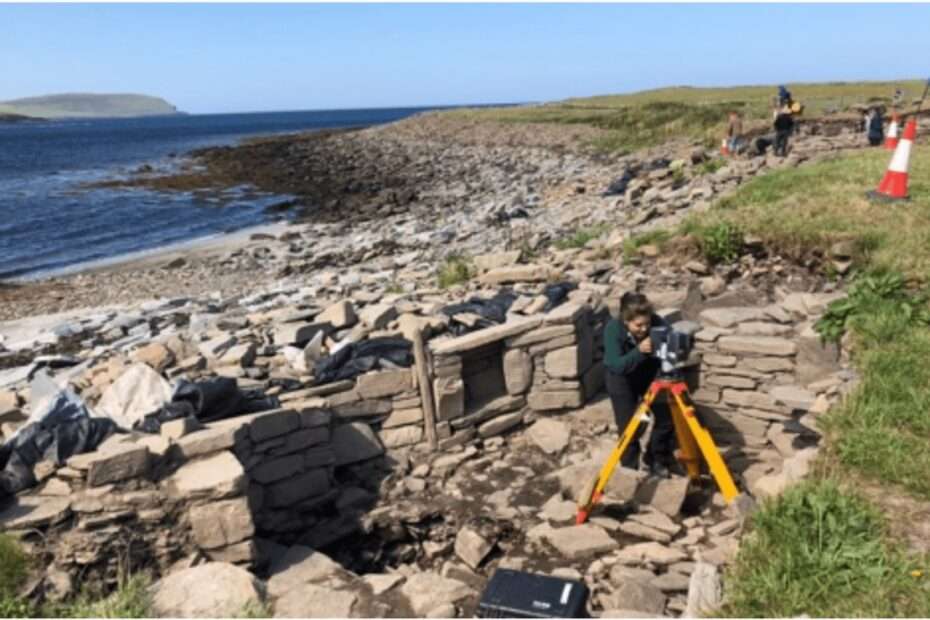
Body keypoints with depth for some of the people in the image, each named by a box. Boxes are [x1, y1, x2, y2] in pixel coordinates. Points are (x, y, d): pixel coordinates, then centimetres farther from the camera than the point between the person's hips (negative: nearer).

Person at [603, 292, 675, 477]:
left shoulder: (657, 323, -27)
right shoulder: (613, 329, -32)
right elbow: (616, 366, -38)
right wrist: (639, 351, -51)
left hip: (650, 375, 3)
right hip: (621, 379, -3)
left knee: (666, 417, 1)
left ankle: (656, 460, 24)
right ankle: (630, 467, 17)